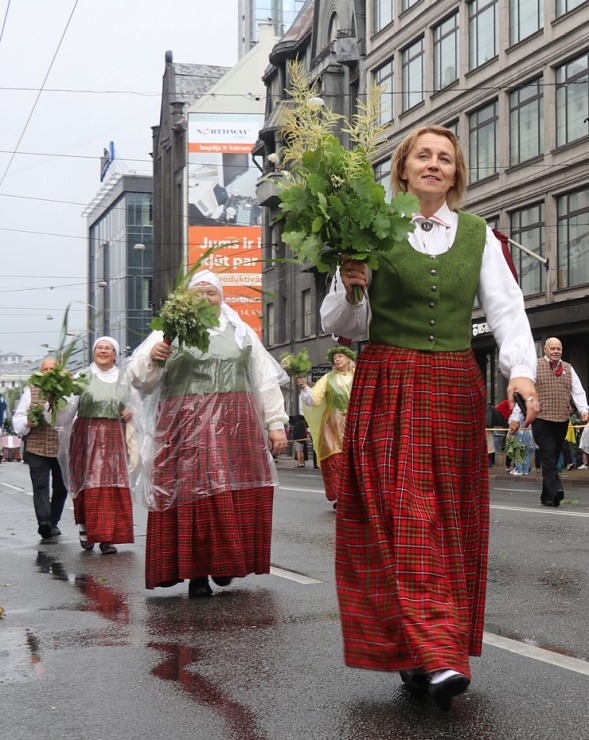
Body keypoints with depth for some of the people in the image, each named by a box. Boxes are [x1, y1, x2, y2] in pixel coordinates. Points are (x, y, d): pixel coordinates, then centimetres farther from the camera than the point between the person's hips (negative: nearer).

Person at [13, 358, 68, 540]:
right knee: (40, 486, -11)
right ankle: (44, 521, -22)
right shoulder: (31, 391, 7)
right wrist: (28, 422, -11)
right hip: (37, 448, -1)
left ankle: (53, 522, 25)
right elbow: (18, 419, 8)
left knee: (60, 487, 10)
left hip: (62, 448, 1)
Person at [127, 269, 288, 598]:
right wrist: (152, 359, -20)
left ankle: (224, 564, 15)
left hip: (236, 428, 3)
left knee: (236, 497, 0)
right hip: (185, 428, -3)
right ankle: (196, 573, -1)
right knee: (191, 497, -7)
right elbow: (140, 379, 1)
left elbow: (266, 382, 17)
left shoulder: (243, 333, 17)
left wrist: (276, 423, 9)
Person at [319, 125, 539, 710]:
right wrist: (350, 287, -14)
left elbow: (506, 307, 3)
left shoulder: (477, 235, 11)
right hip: (387, 390, -3)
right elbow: (340, 327, 7)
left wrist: (520, 369, -15)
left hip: (454, 389, 3)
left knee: (454, 521, 4)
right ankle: (437, 658, -15)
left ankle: (426, 652, 16)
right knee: (405, 518, -11)